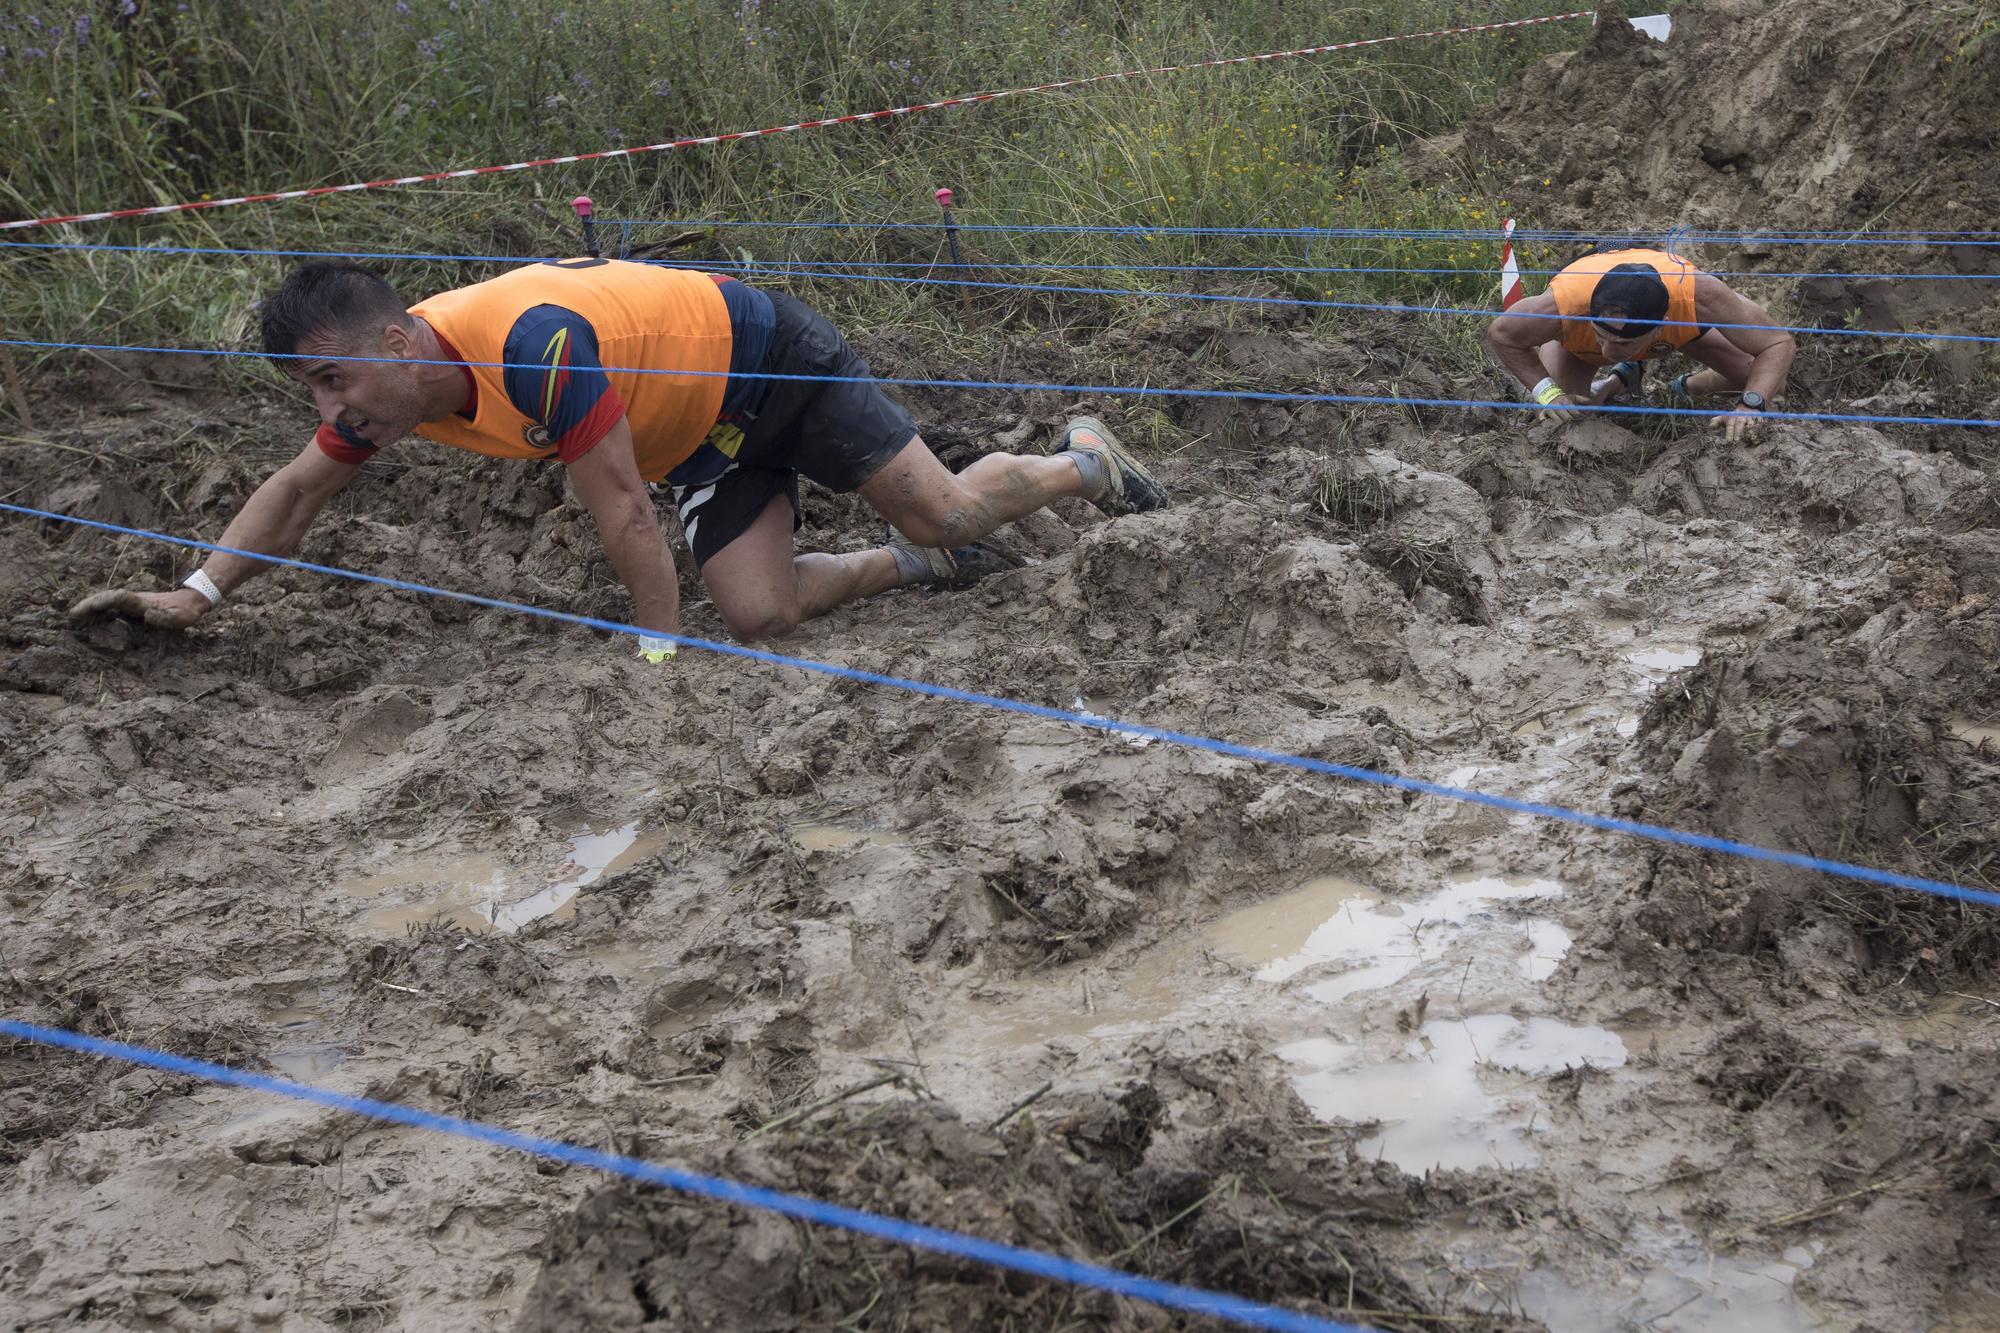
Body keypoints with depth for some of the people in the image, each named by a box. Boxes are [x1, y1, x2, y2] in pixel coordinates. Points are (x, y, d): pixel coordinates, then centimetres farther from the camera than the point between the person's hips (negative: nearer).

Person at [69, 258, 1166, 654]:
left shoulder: (535, 346, -38)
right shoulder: (383, 382, -12)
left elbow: (623, 517, -32)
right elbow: (298, 489, 3)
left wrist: (660, 649, -24)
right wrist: (195, 595, -8)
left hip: (766, 358, -7)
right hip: (705, 442, 7)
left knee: (948, 514, -5)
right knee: (758, 612, -5)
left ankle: (1082, 458, 26)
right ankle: (916, 565, 21)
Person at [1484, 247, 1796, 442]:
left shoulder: (1698, 296, -48)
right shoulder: (1565, 303, -49)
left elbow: (1780, 343, -35)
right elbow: (1500, 334, -28)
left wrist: (1752, 404, -51)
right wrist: (1546, 391, -38)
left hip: (1677, 324, 0)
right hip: (1577, 336, 0)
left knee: (1769, 385, -10)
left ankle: (1688, 387, 23)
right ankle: (1623, 378, 13)